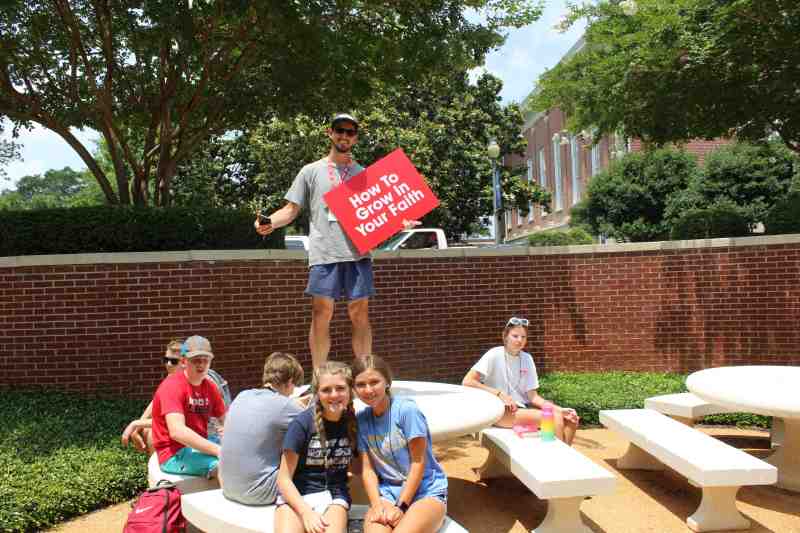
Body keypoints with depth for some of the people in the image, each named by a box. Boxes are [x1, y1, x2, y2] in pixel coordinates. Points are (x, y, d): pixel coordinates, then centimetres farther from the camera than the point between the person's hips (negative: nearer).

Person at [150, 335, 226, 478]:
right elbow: (177, 431, -28)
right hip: (174, 454, -8)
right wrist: (217, 450, -33)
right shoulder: (172, 386, -16)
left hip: (200, 446, 8)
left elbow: (225, 419, 13)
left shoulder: (210, 387, 7)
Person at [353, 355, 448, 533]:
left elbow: (418, 462, -11)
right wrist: (377, 504, -14)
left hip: (427, 490, -3)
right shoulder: (361, 419, 1)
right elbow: (367, 469, 2)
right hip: (388, 492, 3)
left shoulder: (406, 409, -13)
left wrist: (401, 507, -13)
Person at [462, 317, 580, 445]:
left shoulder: (527, 359, 7)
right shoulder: (495, 355, -9)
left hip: (522, 408, 6)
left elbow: (532, 396, 4)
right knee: (554, 418, -25)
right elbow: (467, 382, -17)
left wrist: (559, 410, -10)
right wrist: (499, 394, -22)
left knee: (570, 419, -12)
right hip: (499, 411, -6)